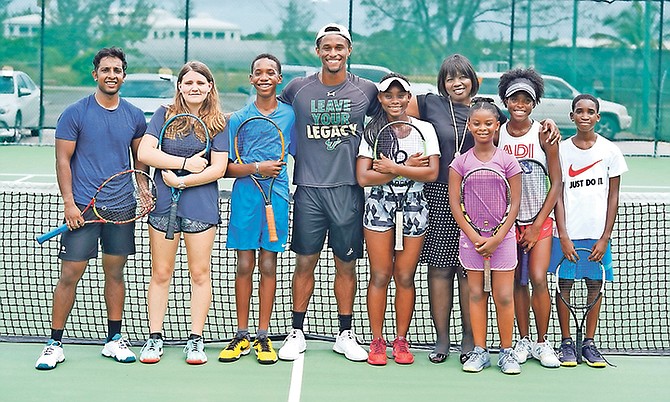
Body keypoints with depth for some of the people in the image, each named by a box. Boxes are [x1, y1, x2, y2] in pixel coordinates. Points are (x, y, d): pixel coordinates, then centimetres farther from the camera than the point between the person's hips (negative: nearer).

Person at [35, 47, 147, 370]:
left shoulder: (134, 116, 8)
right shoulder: (75, 113, -3)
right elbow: (63, 160, -4)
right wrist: (69, 203, -11)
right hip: (83, 208, -3)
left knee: (115, 272, 10)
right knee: (70, 274, -3)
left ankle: (114, 339, 19)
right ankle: (54, 344, 4)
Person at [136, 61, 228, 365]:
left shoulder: (218, 123, 2)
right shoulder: (164, 115, 5)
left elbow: (218, 169, -5)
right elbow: (144, 153, -6)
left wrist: (181, 181, -13)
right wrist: (186, 162, -12)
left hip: (201, 207, -1)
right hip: (162, 205, 1)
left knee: (199, 274, 3)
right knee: (160, 274, 5)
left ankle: (196, 339, 12)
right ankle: (155, 338, 14)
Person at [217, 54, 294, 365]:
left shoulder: (290, 115, 6)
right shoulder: (237, 119, 4)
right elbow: (226, 168, 0)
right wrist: (257, 168, -14)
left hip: (277, 197, 0)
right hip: (244, 199, 0)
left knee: (268, 266, 4)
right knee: (244, 266, 2)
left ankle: (263, 337, 10)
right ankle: (241, 336, 11)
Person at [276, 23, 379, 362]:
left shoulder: (367, 90, 3)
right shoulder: (298, 89, 2)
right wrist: (296, 154, 8)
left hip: (349, 189, 0)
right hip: (308, 190, 0)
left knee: (346, 264, 7)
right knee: (304, 263, 4)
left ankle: (345, 335, 17)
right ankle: (296, 333, 13)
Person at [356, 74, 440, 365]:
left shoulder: (424, 129, 4)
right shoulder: (372, 131, 4)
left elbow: (431, 173, -7)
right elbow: (363, 177, -7)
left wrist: (393, 168, -12)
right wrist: (408, 167, -12)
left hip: (414, 207, 0)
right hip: (379, 205, 0)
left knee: (405, 277, 2)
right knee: (380, 275, -2)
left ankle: (401, 341, 12)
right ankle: (377, 341, 6)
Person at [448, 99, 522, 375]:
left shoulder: (507, 161, 0)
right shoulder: (460, 162, 2)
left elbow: (515, 203, -1)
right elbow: (454, 203, 0)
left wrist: (497, 238, -10)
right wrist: (474, 236, -10)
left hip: (502, 236, -1)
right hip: (470, 236, 1)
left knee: (504, 296, -1)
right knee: (476, 294, 5)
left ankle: (506, 352, 9)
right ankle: (479, 351, 12)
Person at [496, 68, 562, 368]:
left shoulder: (544, 134, -4)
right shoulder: (496, 134, 2)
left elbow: (556, 184, -3)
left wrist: (537, 225, -8)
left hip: (539, 219, -2)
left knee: (538, 279, -11)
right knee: (517, 281, 3)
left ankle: (542, 343, 3)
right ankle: (523, 340, 15)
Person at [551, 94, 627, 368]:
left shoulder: (610, 150, 1)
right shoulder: (561, 150, 1)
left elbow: (613, 197, 2)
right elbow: (558, 195, 0)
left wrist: (605, 238, -5)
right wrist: (563, 236, -9)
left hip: (597, 234, 1)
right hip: (567, 233, 0)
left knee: (595, 285, 5)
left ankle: (589, 343, 15)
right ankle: (566, 343, 13)